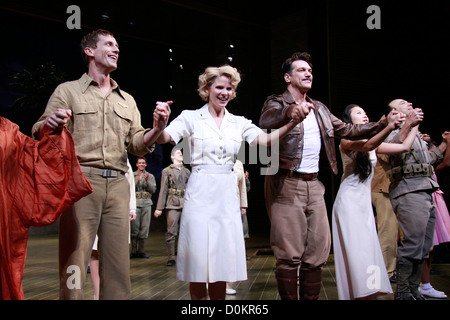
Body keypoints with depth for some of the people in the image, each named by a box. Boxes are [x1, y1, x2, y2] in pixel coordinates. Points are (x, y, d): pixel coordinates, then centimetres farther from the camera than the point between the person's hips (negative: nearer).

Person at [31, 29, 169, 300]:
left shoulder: (127, 100, 22)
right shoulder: (68, 91, 10)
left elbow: (137, 144, 14)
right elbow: (40, 136, 4)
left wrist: (157, 129, -7)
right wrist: (49, 124, -20)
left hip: (117, 185, 4)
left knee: (118, 261, 1)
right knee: (74, 260, -6)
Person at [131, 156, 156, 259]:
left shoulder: (150, 176, 16)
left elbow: (153, 190, 6)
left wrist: (147, 181, -8)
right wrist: (137, 181, -14)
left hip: (147, 204, 2)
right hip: (135, 203, -2)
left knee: (144, 228, -1)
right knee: (134, 227, -7)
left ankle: (141, 251, 5)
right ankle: (133, 251, -1)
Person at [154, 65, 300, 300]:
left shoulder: (239, 123, 10)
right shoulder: (192, 117, 1)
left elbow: (266, 140, -5)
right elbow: (164, 138, -14)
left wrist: (292, 122, -22)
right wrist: (160, 124, -37)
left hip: (227, 195, 3)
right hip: (200, 193, -3)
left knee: (222, 261, 8)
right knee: (198, 261, 1)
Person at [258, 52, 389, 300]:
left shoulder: (319, 109, 19)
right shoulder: (276, 102, -2)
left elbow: (346, 130, 23)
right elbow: (266, 121, -25)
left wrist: (383, 124, 13)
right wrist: (289, 112, -47)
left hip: (314, 186, 7)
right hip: (287, 185, -6)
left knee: (318, 252, 7)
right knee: (289, 255, -5)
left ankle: (311, 298, 19)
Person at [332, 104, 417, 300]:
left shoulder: (374, 143, 14)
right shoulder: (346, 141, -6)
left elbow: (405, 146, 12)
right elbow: (367, 146, -27)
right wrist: (389, 126, -42)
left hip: (365, 203, 7)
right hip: (349, 202, -7)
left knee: (369, 252, 4)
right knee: (356, 253, -11)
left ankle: (369, 294, 7)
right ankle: (356, 294, -8)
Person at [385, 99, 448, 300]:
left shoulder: (416, 134, 28)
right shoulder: (394, 131, 1)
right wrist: (408, 124, -27)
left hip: (426, 192, 9)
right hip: (408, 191, -9)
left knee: (424, 247, 8)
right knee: (412, 245, -12)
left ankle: (413, 289, 16)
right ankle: (402, 292, -5)